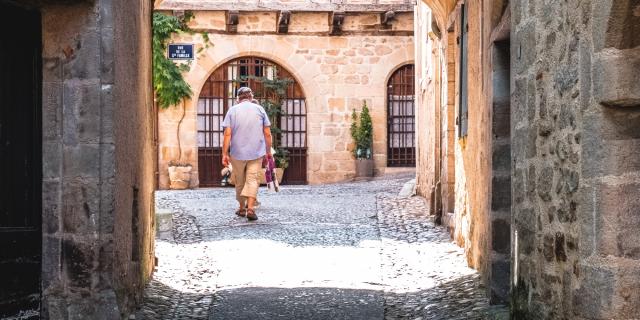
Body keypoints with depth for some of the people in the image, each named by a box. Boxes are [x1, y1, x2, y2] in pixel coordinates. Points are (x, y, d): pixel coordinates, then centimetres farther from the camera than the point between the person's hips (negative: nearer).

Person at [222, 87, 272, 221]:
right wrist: (268, 151, 12)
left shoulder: (232, 110, 1)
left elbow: (227, 134, -6)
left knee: (240, 181, 14)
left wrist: (225, 154, -3)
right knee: (253, 180, -3)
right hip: (256, 152, 0)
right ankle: (250, 208, -19)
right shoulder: (259, 109, 3)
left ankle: (242, 208, 24)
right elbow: (267, 133, 2)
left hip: (238, 153, 0)